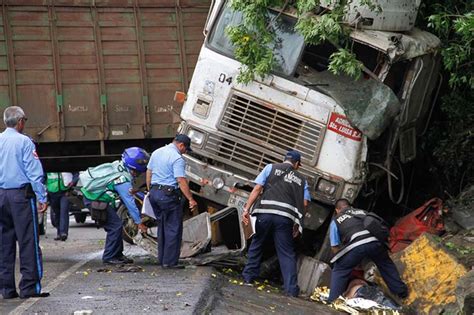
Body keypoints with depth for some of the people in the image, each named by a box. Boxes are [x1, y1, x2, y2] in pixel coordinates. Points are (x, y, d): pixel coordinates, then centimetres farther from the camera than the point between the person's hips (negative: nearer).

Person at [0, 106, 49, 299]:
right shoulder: (24, 142, -8)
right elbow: (34, 172, -11)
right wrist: (42, 198, -7)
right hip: (21, 194, -5)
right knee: (28, 241, -2)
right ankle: (29, 287, -4)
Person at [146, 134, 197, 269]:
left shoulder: (156, 152, 12)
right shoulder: (177, 158, -14)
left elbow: (149, 173, 18)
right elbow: (181, 181, -20)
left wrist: (150, 190, 26)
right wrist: (191, 199, -17)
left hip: (154, 192, 8)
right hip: (169, 194, -8)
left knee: (162, 226, 18)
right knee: (173, 229, -1)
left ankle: (161, 258, 21)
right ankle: (170, 261, -3)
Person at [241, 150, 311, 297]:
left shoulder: (271, 168, 16)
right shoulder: (301, 179, 21)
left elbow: (257, 189, 6)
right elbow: (304, 203, 10)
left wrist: (247, 208, 4)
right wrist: (297, 224, 15)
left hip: (266, 212, 0)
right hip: (285, 217, 0)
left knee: (257, 244, 20)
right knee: (287, 253, 5)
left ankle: (248, 276, 23)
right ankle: (291, 289, -2)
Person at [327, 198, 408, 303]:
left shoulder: (335, 221, 23)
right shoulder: (362, 212, 31)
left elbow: (335, 247, 18)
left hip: (356, 245, -3)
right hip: (375, 241, 3)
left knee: (339, 271, 15)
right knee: (386, 265, 29)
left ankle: (332, 301, 8)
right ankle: (401, 292, 35)